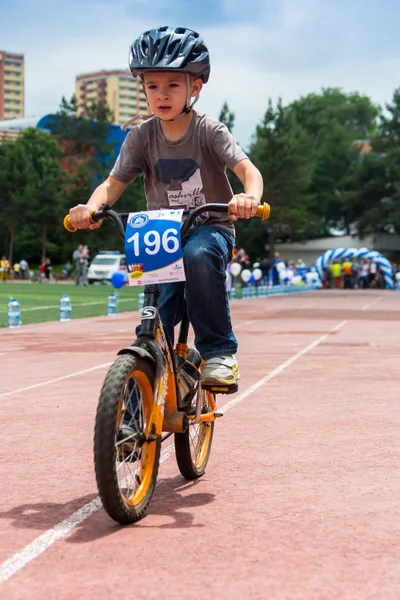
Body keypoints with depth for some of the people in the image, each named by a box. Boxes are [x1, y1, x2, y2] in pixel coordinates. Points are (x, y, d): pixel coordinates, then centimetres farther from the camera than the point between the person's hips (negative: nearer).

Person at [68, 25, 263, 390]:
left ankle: (219, 350, -25)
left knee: (198, 255, -38)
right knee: (156, 317, -15)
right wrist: (91, 207, -25)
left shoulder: (209, 131, -8)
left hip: (210, 227, -3)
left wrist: (250, 196, -44)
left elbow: (248, 170, -20)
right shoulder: (141, 136, 0)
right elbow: (113, 184, -2)